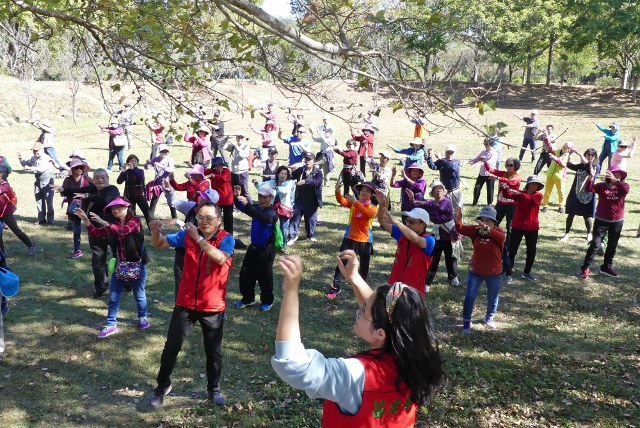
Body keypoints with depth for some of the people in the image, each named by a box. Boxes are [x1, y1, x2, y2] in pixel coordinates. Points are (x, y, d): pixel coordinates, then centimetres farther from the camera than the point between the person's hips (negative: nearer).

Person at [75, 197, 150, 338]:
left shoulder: (135, 221, -14)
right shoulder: (114, 225, 6)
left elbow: (123, 230, -32)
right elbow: (97, 233, -1)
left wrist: (102, 222, -36)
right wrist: (86, 220, -15)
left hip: (136, 265, -6)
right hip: (120, 265, 6)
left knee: (139, 295, 12)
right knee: (113, 296, 7)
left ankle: (143, 318, 34)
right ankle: (111, 325, 17)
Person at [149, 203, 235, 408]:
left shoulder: (226, 239, -12)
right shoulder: (188, 234, -3)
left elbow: (220, 258, -32)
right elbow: (159, 244, 3)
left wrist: (198, 238, -31)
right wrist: (155, 231, -19)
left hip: (213, 307, -2)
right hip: (185, 303, 2)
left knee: (214, 351, 13)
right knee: (171, 346, 7)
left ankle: (214, 390, 34)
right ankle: (162, 385, 30)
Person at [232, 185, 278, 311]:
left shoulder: (272, 213, -20)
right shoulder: (256, 207, 2)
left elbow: (263, 218, -41)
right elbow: (241, 207, 2)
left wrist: (247, 204, -49)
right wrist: (236, 197, -21)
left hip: (266, 250, -7)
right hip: (253, 247, 7)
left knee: (264, 277, 6)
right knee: (245, 275, 13)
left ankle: (267, 301, 26)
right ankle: (248, 299, 31)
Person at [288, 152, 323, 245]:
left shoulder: (318, 172, -8)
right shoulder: (300, 170, 2)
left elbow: (318, 182, -24)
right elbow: (291, 177, 3)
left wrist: (305, 181, -33)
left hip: (312, 202, -2)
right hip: (299, 200, 2)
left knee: (311, 219, 13)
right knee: (294, 218, 1)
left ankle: (311, 235, 32)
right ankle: (293, 236, 12)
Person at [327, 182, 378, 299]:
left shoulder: (373, 207, -3)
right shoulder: (353, 203, 2)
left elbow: (370, 214, -27)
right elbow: (341, 201, -18)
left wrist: (356, 203, -37)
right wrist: (337, 191, -39)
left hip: (365, 240, 0)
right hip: (350, 238, 0)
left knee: (364, 266, 13)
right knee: (342, 262, -2)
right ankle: (336, 287, 6)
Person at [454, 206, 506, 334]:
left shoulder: (498, 231, -16)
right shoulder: (476, 230, -9)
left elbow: (500, 237, -41)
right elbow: (461, 229, -24)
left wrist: (487, 229, -60)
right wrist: (458, 220, -48)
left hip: (494, 273, 0)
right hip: (475, 271, 1)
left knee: (493, 298, 19)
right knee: (469, 297, 1)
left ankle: (489, 317, 45)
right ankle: (466, 321, 20)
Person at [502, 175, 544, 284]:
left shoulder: (539, 196, -3)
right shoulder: (519, 194, 1)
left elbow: (531, 199, -25)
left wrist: (519, 193, -37)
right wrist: (505, 189, -37)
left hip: (532, 228, 1)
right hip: (517, 226, -1)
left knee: (531, 251, 11)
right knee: (512, 250, -4)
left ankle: (527, 273, 29)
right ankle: (508, 274, 0)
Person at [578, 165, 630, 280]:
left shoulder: (623, 186, -2)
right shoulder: (602, 186, -5)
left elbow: (626, 189, -26)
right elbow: (588, 188, -21)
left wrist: (616, 180, -43)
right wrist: (591, 176, -37)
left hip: (617, 221, 3)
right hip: (602, 220, -3)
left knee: (612, 245, 16)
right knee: (595, 244, -8)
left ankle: (607, 267, 32)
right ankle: (585, 268, -2)